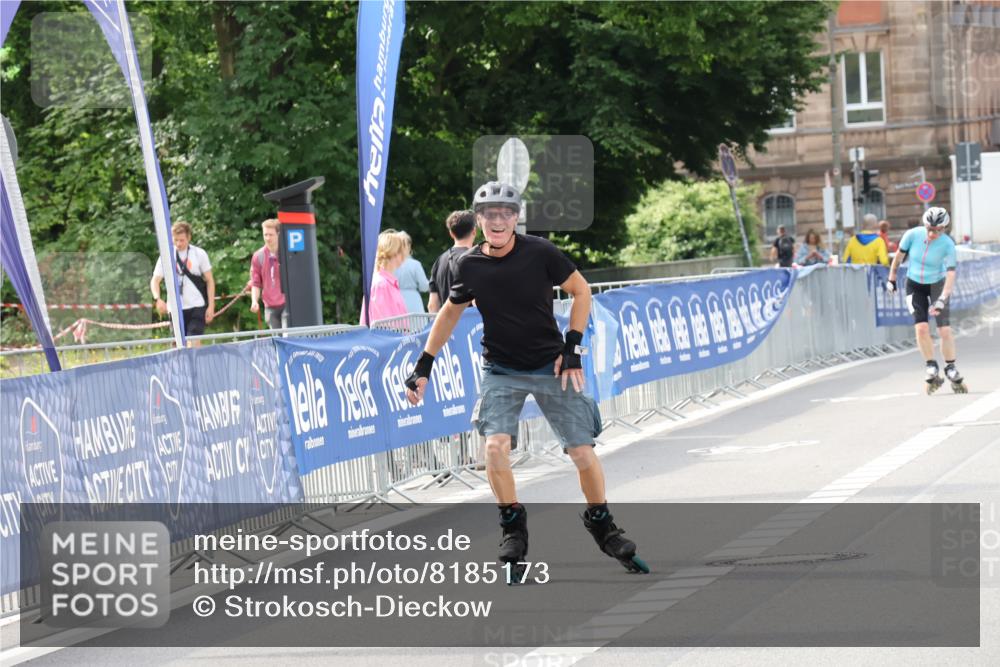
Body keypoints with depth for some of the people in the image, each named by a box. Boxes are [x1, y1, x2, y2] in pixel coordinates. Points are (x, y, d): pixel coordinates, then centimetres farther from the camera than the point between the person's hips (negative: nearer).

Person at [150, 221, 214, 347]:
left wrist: (211, 306, -3)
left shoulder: (199, 254, 0)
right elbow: (155, 280, 0)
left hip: (197, 307, -2)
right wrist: (158, 299, -20)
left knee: (194, 343, -15)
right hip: (176, 308, 2)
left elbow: (209, 281, 4)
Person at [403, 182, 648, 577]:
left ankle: (601, 524, 21)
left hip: (550, 366, -1)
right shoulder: (470, 266, -6)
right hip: (501, 370, 1)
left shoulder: (539, 253, -13)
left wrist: (572, 347, -7)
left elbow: (581, 290, 0)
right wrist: (423, 366, 7)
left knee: (583, 452, -4)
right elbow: (451, 312, 10)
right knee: (495, 445, -21)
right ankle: (513, 525, 1)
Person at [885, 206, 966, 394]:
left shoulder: (947, 245, -24)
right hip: (914, 285, 1)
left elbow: (950, 274, -27)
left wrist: (942, 300, -37)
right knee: (921, 328, -15)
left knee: (944, 330, -8)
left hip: (937, 285, -1)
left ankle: (950, 368, 11)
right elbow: (899, 257, -4)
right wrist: (891, 280, 5)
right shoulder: (913, 235, -20)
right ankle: (931, 367, 0)